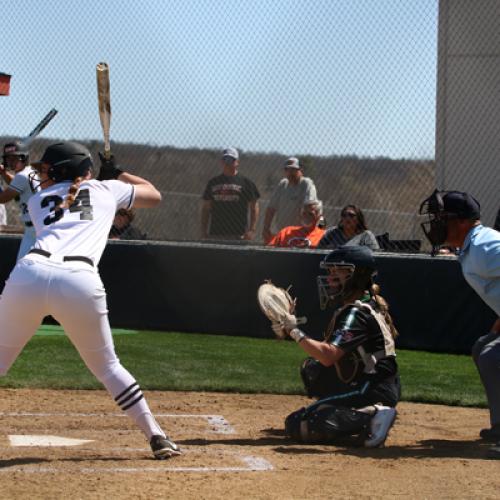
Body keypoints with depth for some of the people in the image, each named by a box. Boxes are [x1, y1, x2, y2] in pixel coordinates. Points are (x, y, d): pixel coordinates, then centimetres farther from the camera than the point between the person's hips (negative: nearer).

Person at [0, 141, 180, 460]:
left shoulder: (37, 200, 29)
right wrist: (117, 173, 54)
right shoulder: (106, 189, 27)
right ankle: (157, 437, 15)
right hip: (80, 283, 0)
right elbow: (154, 195, 42)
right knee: (107, 366, 17)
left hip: (29, 274, 0)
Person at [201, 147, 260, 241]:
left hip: (238, 235, -4)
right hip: (215, 234, 4)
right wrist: (204, 232, 8)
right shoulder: (213, 182, 16)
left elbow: (254, 208, 2)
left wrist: (252, 230, -9)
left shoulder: (246, 182, 5)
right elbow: (206, 208, 16)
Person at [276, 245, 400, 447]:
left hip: (374, 391, -10)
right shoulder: (368, 303, 14)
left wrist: (295, 331, -20)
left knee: (297, 426, -16)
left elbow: (329, 356, -29)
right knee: (311, 367, 26)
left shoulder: (356, 313, -17)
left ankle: (371, 416, -22)